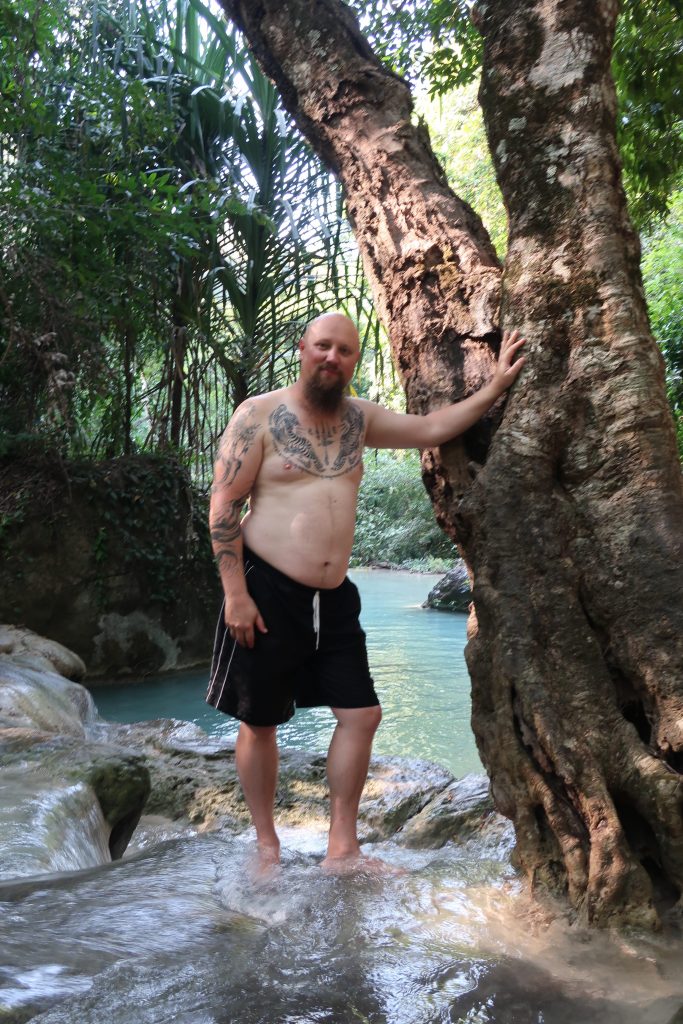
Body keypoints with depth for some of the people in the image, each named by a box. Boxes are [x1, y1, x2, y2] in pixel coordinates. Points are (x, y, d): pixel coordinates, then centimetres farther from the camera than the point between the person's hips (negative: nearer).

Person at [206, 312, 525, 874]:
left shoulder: (358, 417, 10)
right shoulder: (259, 414, -6)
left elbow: (430, 429, 17)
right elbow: (224, 504, -10)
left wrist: (495, 387, 11)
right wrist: (235, 593, -16)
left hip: (333, 597, 6)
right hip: (266, 591, -5)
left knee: (362, 715, 5)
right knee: (260, 723, 6)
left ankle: (343, 849, 19)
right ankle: (267, 846, 26)